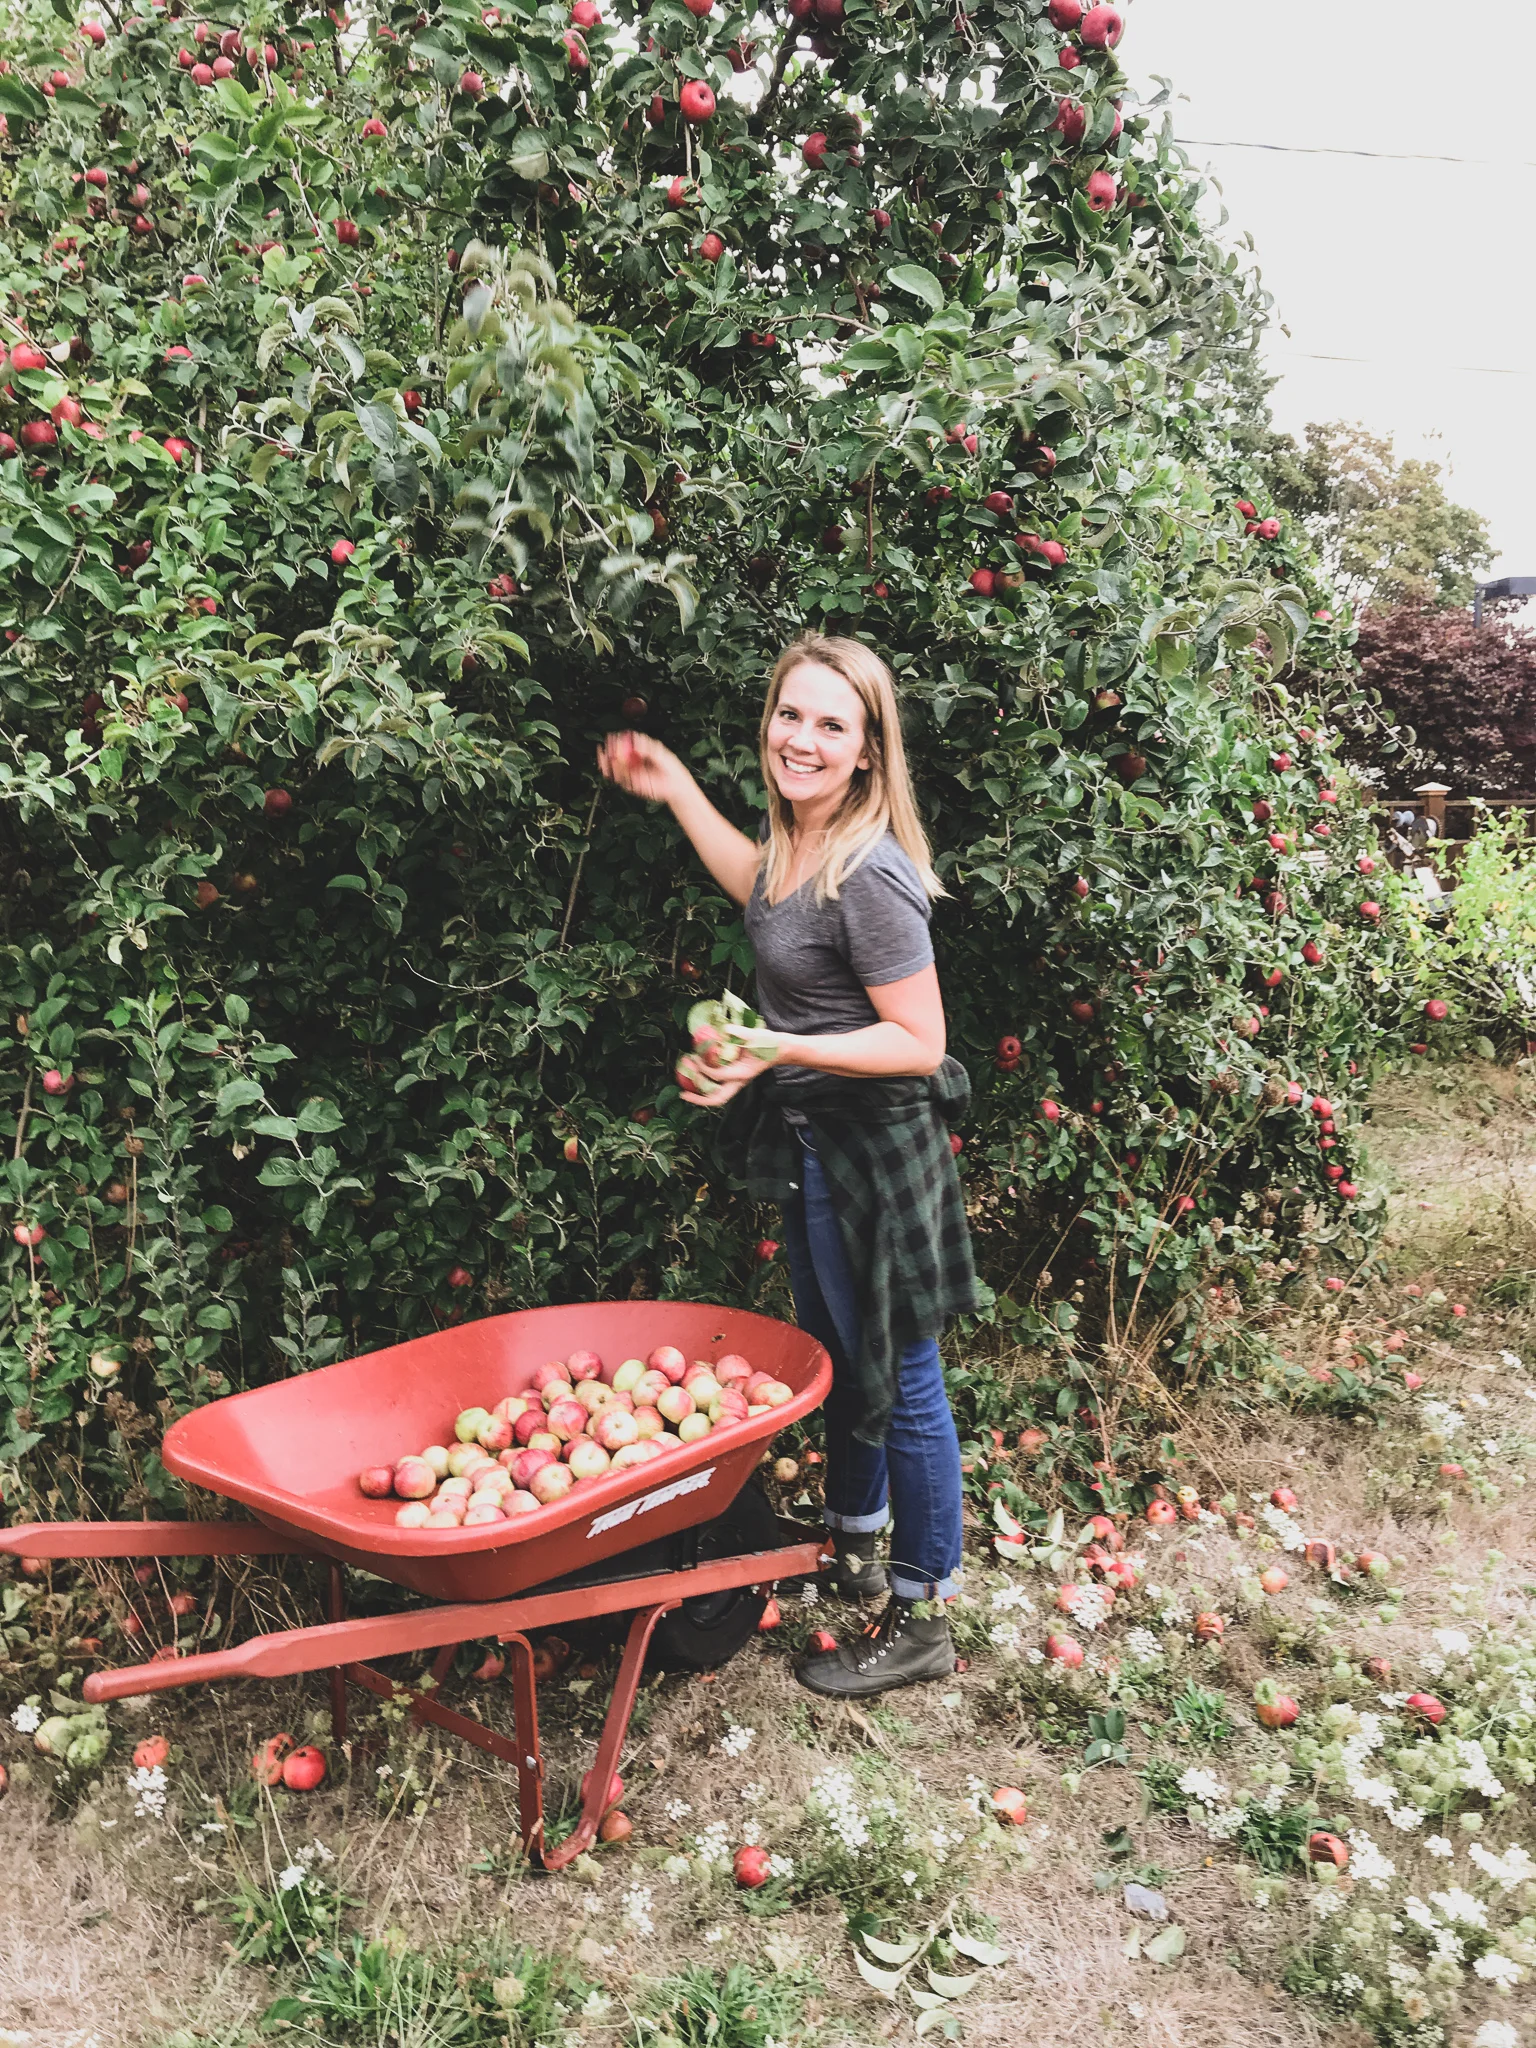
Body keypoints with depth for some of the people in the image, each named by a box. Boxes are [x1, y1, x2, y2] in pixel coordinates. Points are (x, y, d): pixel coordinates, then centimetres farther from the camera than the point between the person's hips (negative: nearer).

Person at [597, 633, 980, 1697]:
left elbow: (919, 1044, -24)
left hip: (874, 1149, -10)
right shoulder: (796, 831, 1)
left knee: (901, 1384, 6)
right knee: (836, 1357, 25)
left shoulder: (868, 876, -27)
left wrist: (780, 1051, -31)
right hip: (813, 1140, 10)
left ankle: (921, 1620, 25)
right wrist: (674, 789, 24)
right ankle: (855, 1549, 47)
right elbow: (759, 889, 25)